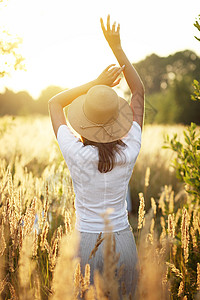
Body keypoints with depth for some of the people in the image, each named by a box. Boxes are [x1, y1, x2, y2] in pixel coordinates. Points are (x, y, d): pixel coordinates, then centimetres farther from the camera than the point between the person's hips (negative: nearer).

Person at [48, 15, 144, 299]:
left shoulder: (77, 155, -17)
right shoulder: (130, 152, -12)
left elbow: (54, 102, 0)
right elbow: (139, 92, 0)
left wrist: (96, 82, -6)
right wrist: (117, 47, -1)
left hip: (87, 244, -2)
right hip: (123, 242, 2)